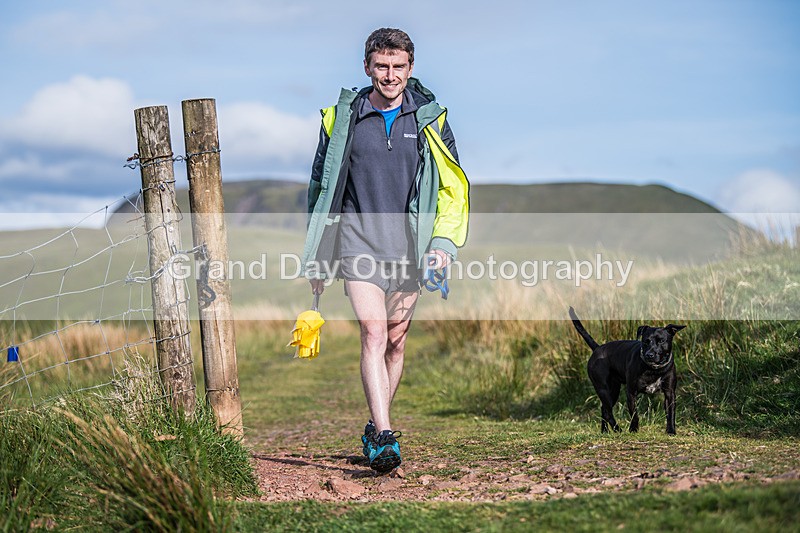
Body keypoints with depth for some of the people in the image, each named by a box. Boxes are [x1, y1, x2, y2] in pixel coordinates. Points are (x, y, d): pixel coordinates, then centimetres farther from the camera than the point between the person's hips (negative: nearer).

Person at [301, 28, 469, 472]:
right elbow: (321, 187, 12)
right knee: (373, 332, -16)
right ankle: (385, 437, -20)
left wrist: (444, 243, -3)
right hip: (358, 236, -2)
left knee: (396, 340, 8)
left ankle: (376, 427, 24)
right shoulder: (342, 118, 2)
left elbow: (453, 186, 10)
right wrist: (317, 257, 13)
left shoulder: (430, 119, 4)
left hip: (409, 241, 2)